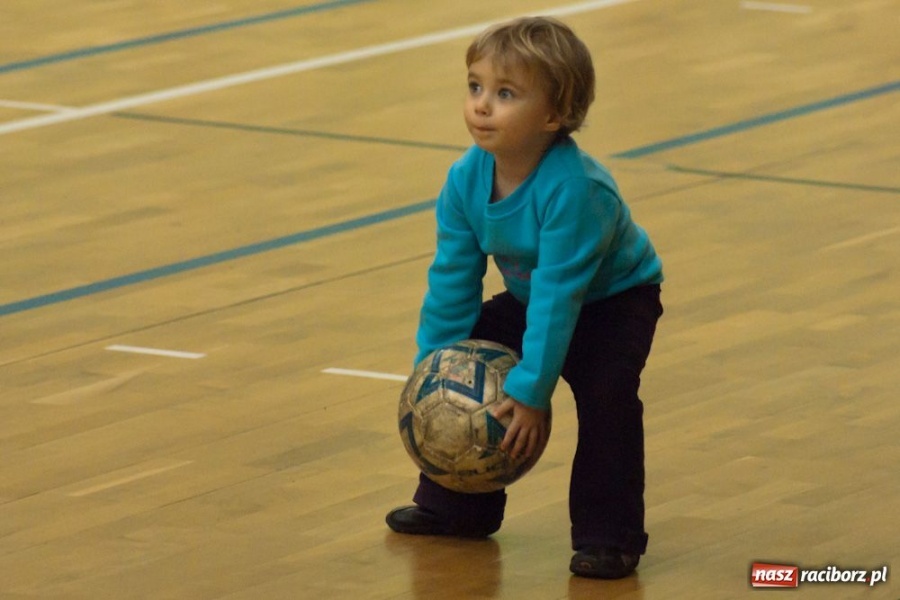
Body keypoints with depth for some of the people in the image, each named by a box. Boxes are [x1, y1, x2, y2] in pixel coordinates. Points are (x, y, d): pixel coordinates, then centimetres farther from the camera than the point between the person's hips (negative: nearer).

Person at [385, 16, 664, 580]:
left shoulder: (573, 189, -38)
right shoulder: (467, 179, -18)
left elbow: (558, 295, -36)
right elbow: (453, 277, -8)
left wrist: (531, 390, -33)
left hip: (613, 299, -7)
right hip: (529, 298, 7)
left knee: (606, 393, -28)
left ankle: (608, 537, -18)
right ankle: (457, 506, 19)